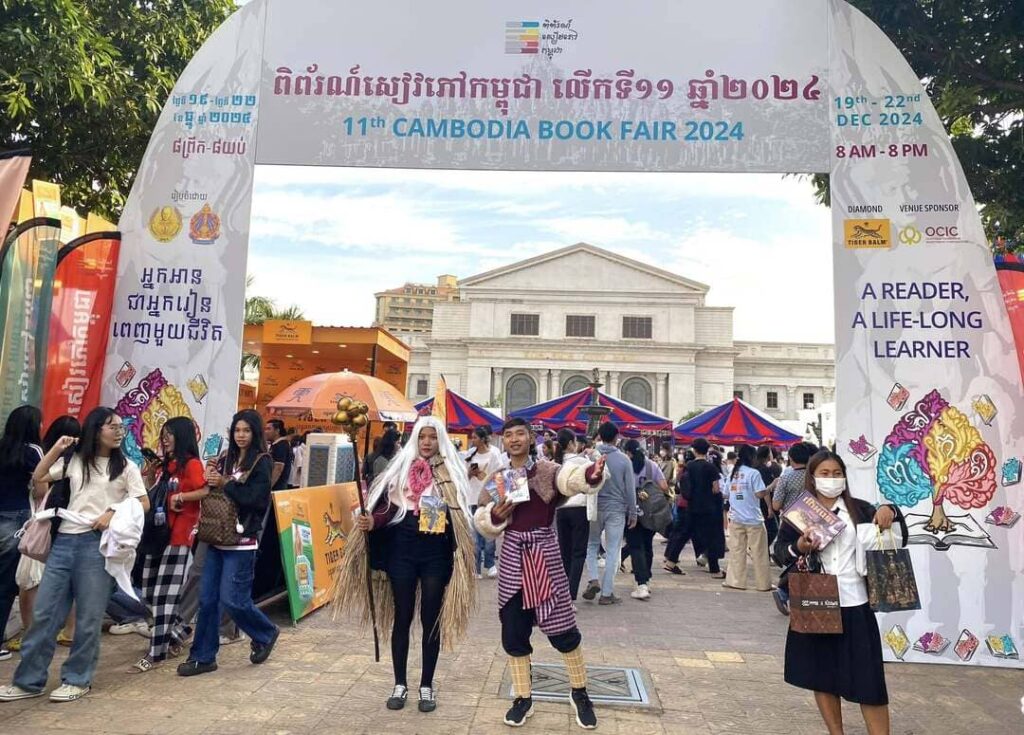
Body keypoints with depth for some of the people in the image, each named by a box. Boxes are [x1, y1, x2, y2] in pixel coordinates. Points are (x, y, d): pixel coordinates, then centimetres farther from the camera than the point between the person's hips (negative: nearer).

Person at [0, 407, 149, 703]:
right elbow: (38, 478, 16)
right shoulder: (74, 460, 11)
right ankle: (28, 681, 19)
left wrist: (113, 513, -14)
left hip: (98, 543, -3)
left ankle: (77, 680, 16)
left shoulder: (125, 467, 2)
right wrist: (56, 449, 6)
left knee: (88, 617, 2)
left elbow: (144, 503, 1)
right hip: (64, 540, 4)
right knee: (44, 612, 7)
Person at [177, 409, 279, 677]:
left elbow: (256, 499, -17)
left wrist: (225, 484, -15)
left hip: (242, 542, -6)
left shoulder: (262, 462, -7)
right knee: (206, 598, 7)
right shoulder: (226, 458, 11)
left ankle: (265, 633, 22)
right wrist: (210, 478, -7)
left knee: (232, 599, -4)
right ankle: (203, 657, 20)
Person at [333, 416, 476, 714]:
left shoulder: (451, 473, 1)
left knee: (431, 619, 8)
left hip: (436, 554, -1)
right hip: (403, 550, 1)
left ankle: (426, 685, 22)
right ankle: (400, 684, 24)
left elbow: (460, 517, 2)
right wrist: (371, 522, -21)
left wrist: (460, 556, -5)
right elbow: (388, 506, 0)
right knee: (402, 617, 9)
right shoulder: (401, 468, 3)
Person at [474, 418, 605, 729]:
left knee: (562, 628, 2)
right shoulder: (497, 479, 6)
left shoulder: (547, 470, -5)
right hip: (512, 556, 3)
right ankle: (523, 698, 27)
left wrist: (592, 473, -51)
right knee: (513, 632, 8)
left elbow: (571, 478, -29)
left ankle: (579, 693, 25)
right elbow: (483, 524, 7)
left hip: (544, 554, -3)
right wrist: (495, 515, -16)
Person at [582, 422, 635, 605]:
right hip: (616, 509, -1)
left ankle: (593, 580, 2)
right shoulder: (624, 460, -8)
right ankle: (606, 593, 8)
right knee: (613, 551, 5)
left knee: (592, 545, 19)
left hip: (595, 508, 1)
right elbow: (630, 489, -3)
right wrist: (633, 513, 6)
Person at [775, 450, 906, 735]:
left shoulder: (858, 508, 5)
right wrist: (798, 548, -21)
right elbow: (779, 548, 1)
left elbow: (894, 534, 2)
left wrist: (890, 511, -19)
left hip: (854, 603, 0)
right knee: (821, 673, 11)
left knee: (868, 677, 2)